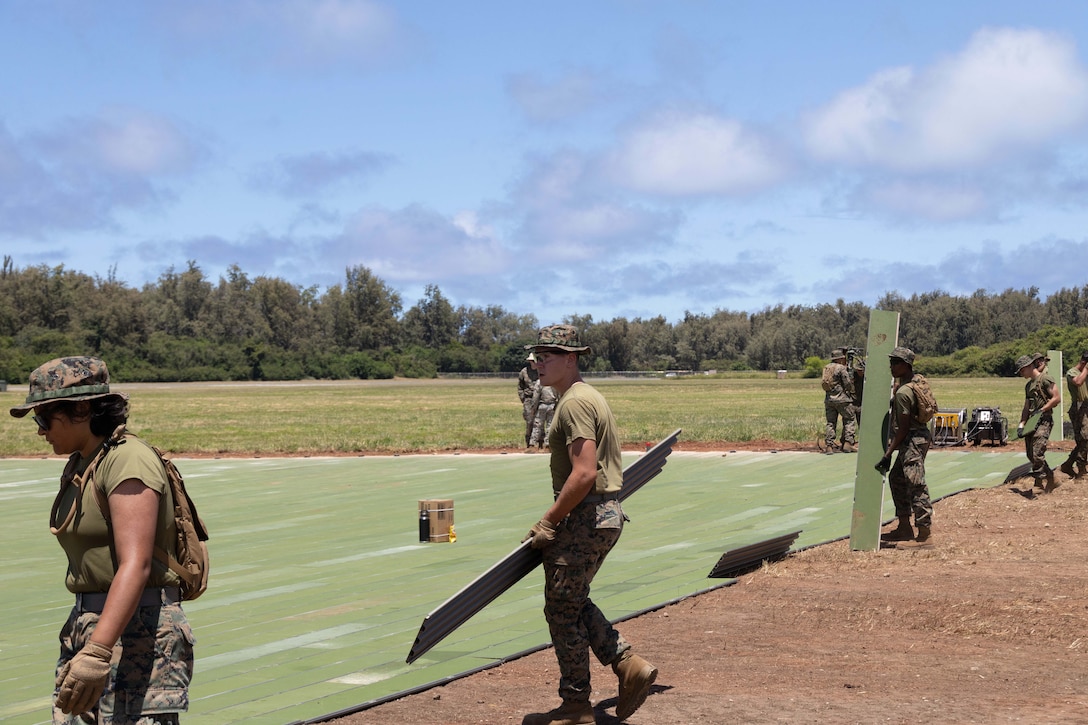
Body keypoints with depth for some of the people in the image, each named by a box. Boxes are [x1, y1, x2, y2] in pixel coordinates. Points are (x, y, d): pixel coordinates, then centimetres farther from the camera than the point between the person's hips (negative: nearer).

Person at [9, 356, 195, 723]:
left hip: (138, 632, -9)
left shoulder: (128, 460, -15)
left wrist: (96, 653, -32)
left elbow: (135, 566, -24)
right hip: (87, 625, 9)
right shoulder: (80, 466, 14)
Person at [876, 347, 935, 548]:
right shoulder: (916, 380, 8)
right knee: (897, 479, 19)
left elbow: (904, 428, -19)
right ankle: (904, 529, 25)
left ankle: (925, 535, -11)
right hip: (916, 438, 11)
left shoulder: (903, 392, -21)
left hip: (913, 441, -11)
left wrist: (888, 454, -16)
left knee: (916, 486, -11)